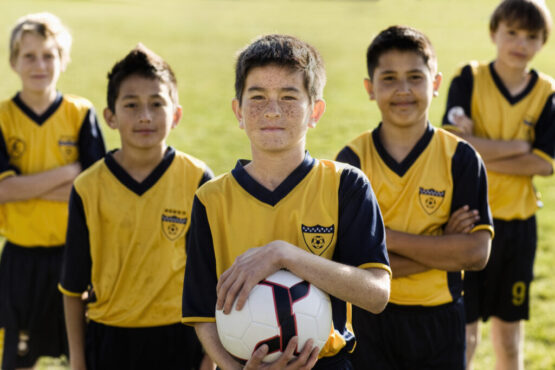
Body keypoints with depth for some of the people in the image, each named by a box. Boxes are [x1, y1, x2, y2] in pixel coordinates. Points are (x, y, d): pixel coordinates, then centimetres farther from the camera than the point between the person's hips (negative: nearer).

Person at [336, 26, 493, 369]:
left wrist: (388, 237, -19)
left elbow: (477, 252, -15)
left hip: (439, 320, 1)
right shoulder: (352, 159, -6)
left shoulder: (461, 158, -5)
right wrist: (441, 247, -18)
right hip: (368, 318, 0)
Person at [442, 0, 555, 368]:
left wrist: (481, 152, -17)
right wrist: (519, 147, -13)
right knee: (465, 332, -1)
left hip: (518, 223, 2)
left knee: (510, 329, 13)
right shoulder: (469, 79, -5)